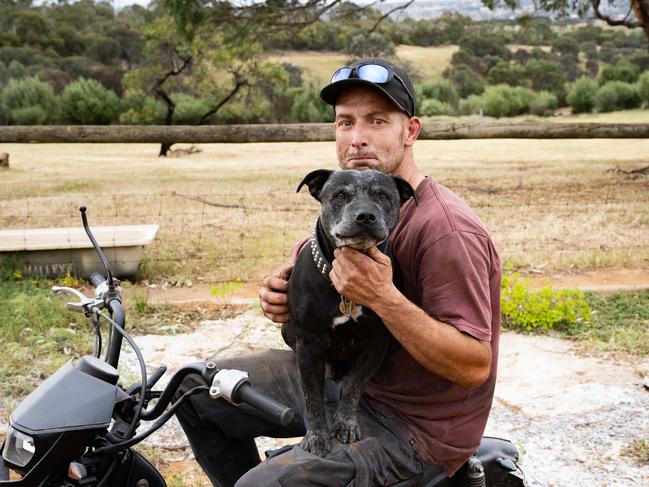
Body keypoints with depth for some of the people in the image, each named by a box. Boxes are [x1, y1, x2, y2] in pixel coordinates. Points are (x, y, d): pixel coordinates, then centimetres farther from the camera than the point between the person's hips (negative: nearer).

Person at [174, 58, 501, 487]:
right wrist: (289, 294, -8)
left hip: (414, 424, -8)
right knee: (196, 390, 9)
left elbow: (474, 366, -26)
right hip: (349, 375, 9)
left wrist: (384, 298, -36)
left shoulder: (446, 230, -24)